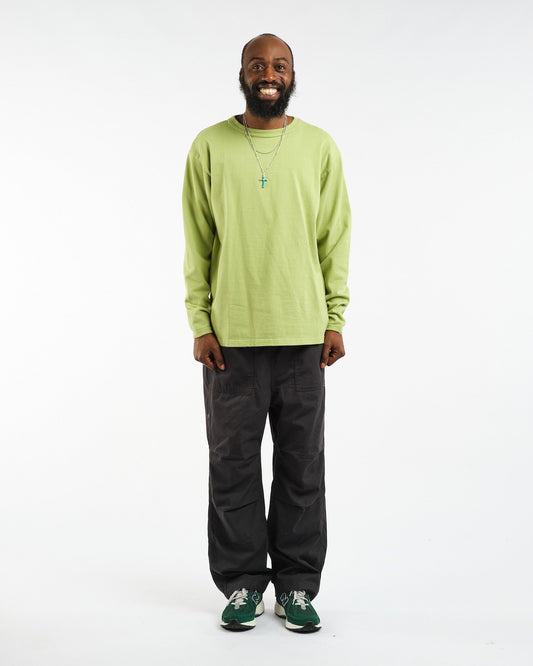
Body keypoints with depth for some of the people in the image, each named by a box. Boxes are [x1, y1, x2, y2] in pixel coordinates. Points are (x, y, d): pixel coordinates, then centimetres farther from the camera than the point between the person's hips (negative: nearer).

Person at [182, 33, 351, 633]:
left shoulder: (320, 147, 7)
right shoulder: (209, 147, 5)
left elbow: (336, 239, 7)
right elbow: (196, 241, 4)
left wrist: (335, 320, 0)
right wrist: (199, 324, -3)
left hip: (303, 334, 1)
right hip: (231, 335, 0)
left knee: (302, 468, 6)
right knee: (233, 465, 5)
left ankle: (296, 587, 20)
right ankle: (242, 585, 20)